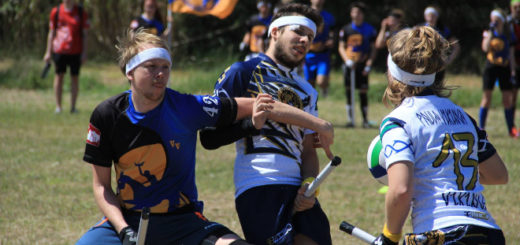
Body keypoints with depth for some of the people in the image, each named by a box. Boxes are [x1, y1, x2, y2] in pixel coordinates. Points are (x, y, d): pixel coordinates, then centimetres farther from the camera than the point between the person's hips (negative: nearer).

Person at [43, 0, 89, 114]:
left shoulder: (81, 12, 3)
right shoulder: (56, 11, 5)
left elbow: (84, 34, 5)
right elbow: (51, 33, 11)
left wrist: (84, 52, -1)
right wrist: (48, 52, 8)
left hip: (76, 52, 0)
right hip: (59, 50, 0)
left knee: (75, 77, 2)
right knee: (59, 76, 1)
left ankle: (73, 106, 8)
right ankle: (58, 106, 7)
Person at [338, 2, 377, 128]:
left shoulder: (370, 30, 3)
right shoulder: (346, 29, 5)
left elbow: (373, 49, 6)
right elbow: (341, 47, 7)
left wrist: (369, 65, -4)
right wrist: (347, 60, -10)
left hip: (362, 65, -1)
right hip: (349, 64, 1)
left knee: (363, 92, -3)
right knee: (348, 91, 0)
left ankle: (365, 120, 4)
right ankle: (350, 119, 6)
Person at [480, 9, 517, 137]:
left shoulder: (509, 35, 6)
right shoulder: (488, 33, 3)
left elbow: (511, 55, 7)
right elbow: (485, 48, -15)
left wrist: (513, 71, -1)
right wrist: (490, 32, -17)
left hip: (505, 69, 1)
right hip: (490, 68, -1)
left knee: (508, 100, 2)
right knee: (486, 99, -4)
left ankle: (511, 129, 10)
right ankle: (481, 128, 0)